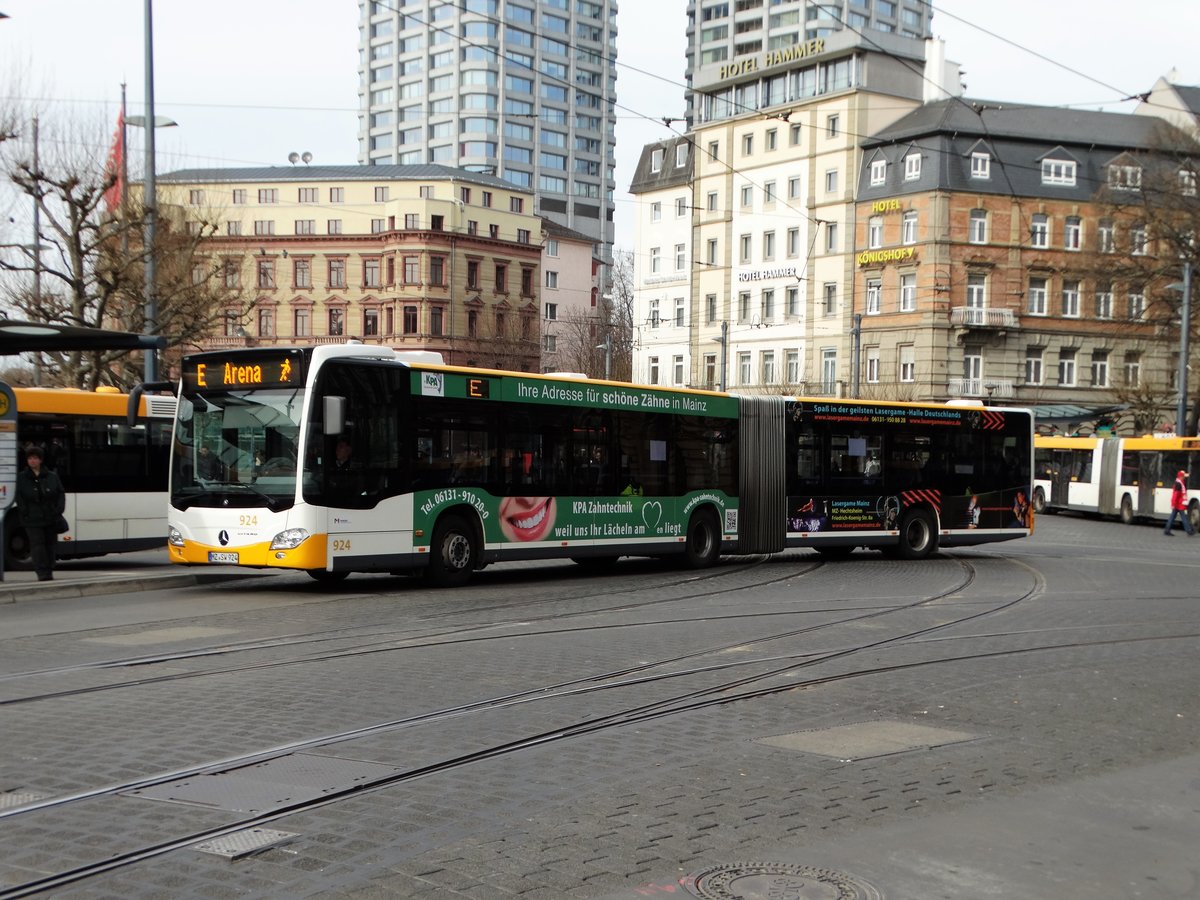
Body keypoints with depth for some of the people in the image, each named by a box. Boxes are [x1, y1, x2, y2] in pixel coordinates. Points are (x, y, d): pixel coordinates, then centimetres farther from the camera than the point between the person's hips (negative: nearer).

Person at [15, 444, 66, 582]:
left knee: (50, 544, 7)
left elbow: (61, 494, 6)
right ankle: (43, 573, -12)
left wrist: (58, 511, -5)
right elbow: (19, 498, 0)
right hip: (32, 519, -2)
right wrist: (25, 514, -10)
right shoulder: (22, 477, 4)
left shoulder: (52, 477, 6)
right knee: (37, 544, -9)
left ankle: (48, 571, 17)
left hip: (50, 518, 2)